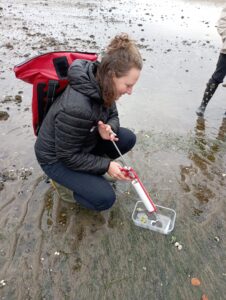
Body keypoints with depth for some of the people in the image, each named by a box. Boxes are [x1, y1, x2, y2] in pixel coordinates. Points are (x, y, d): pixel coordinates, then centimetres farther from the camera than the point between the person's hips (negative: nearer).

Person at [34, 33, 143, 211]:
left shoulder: (103, 85, -15)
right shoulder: (76, 108, -38)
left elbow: (113, 115, 2)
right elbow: (68, 156, -26)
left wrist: (109, 129, -22)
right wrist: (106, 165, -22)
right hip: (56, 158, -7)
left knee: (128, 139, -7)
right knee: (105, 198, -18)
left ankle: (91, 169, 9)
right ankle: (78, 181, 12)